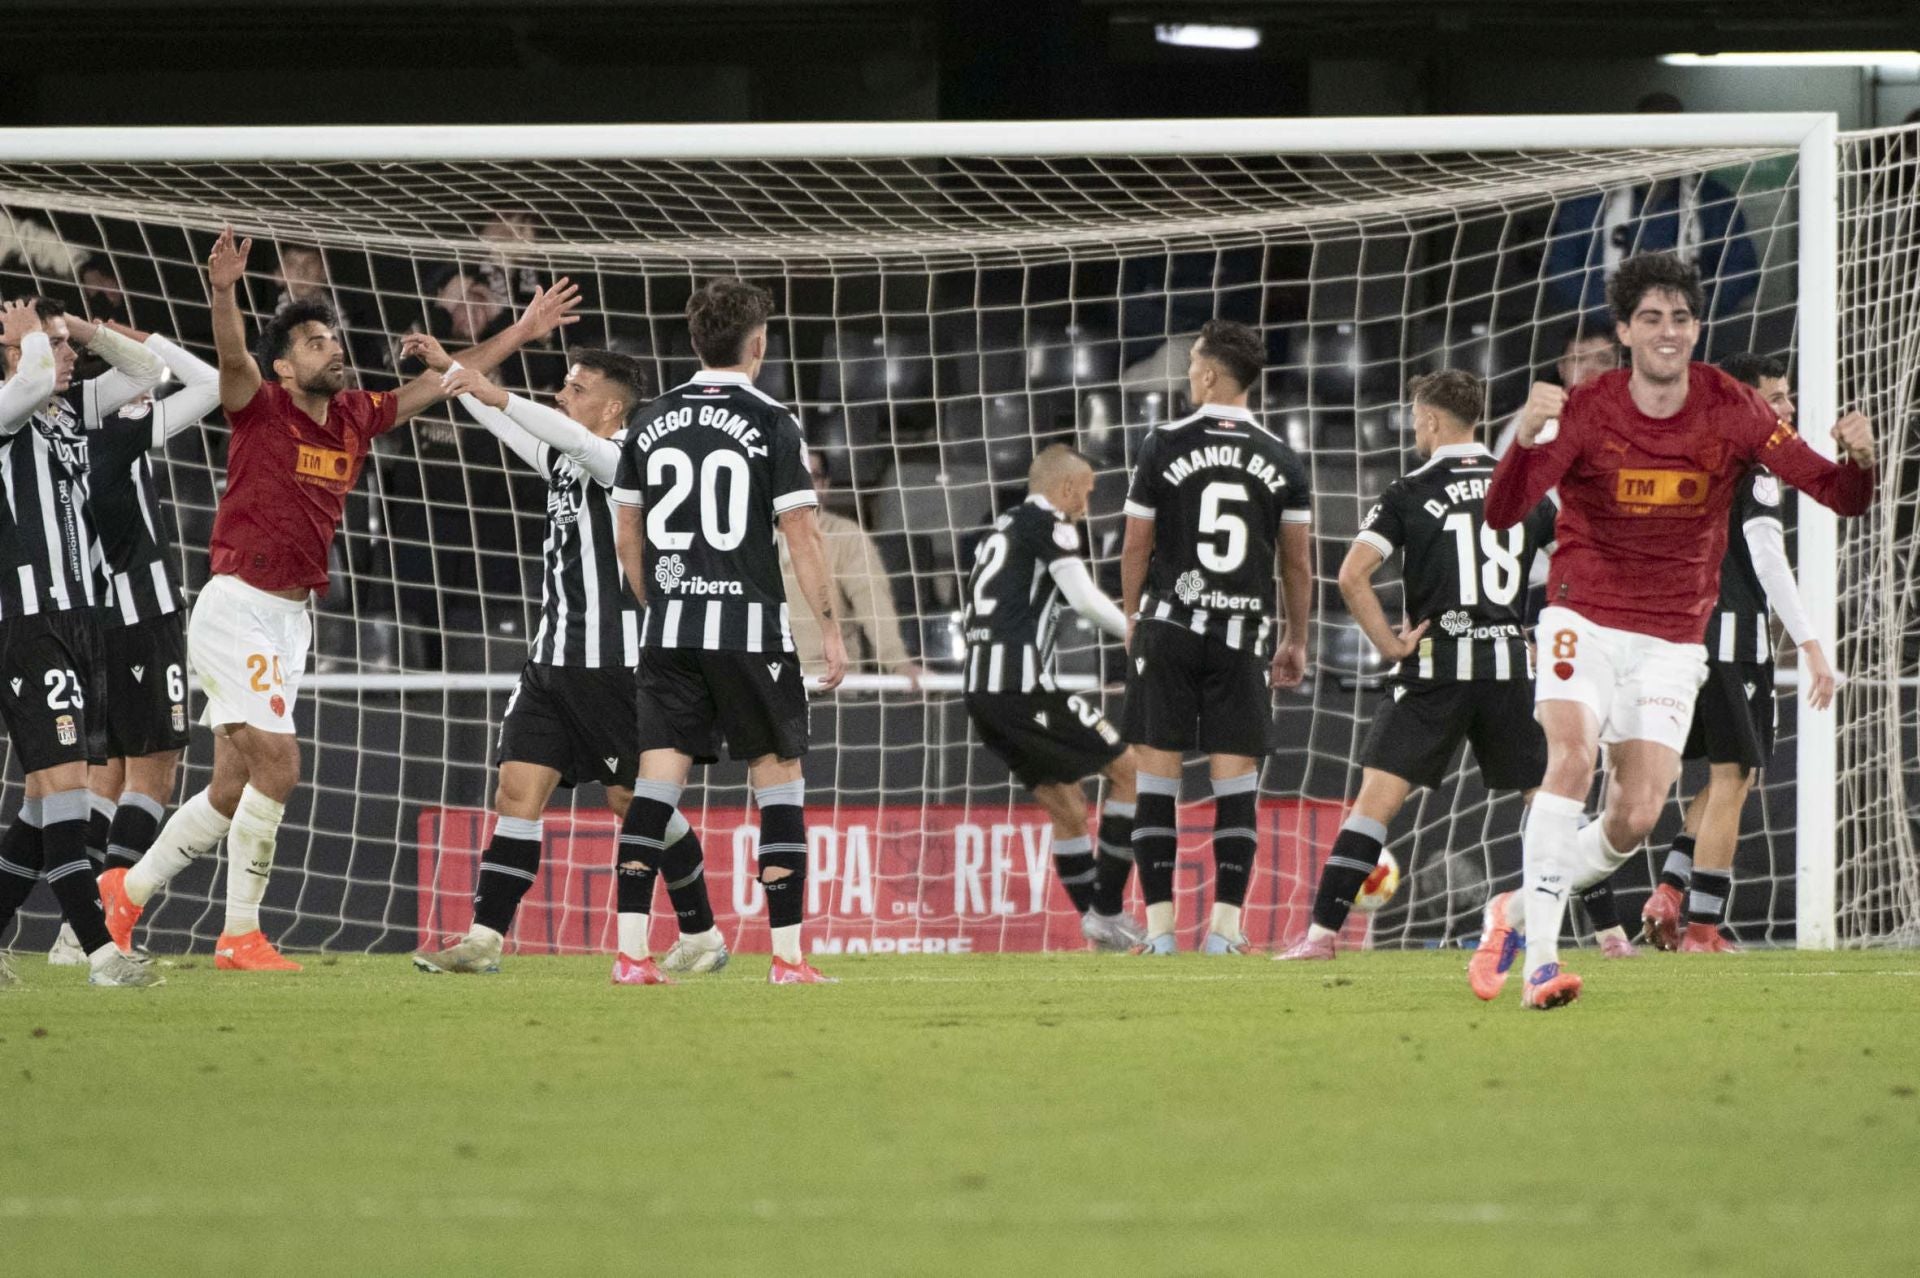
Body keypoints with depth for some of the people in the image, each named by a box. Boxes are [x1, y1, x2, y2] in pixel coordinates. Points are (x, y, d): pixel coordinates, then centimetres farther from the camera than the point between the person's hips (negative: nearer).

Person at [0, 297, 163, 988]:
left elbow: (144, 371, 23)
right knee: (63, 781, -14)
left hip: (79, 616, 9)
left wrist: (85, 329, 9)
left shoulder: (74, 408, 16)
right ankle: (100, 951, -19)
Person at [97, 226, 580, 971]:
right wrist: (223, 292, -49)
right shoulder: (261, 410, -9)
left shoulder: (355, 419, 9)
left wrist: (519, 334, 20)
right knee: (276, 767, -14)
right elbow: (232, 359, -30)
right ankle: (240, 937, -6)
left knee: (233, 789, 10)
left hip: (291, 617, 8)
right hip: (238, 607, -8)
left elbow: (438, 382, 19)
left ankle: (129, 890, 27)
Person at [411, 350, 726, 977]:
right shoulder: (564, 460, 15)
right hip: (552, 660, 8)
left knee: (636, 801, 0)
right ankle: (484, 940, -8)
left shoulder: (626, 460, -9)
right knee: (518, 789, -3)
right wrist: (451, 369, 27)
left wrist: (495, 395, -35)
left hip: (613, 661, -8)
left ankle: (702, 936, 14)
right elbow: (510, 428, 28)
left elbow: (570, 436, -27)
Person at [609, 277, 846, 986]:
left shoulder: (652, 422, 8)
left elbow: (628, 536, 14)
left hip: (668, 630, 4)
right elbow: (802, 535, -7)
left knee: (658, 780, 1)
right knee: (778, 777, 5)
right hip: (750, 628, -4)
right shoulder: (770, 423, -5)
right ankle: (788, 954, 1)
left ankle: (631, 952, -6)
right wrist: (830, 627, 0)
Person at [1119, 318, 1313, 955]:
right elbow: (1298, 564, 5)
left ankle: (1159, 927, -1)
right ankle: (1226, 927, -5)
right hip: (1243, 634, 1)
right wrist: (1296, 642, 17)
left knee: (1157, 775, 3)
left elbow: (1136, 547, 1)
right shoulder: (1282, 461, 3)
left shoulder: (1165, 446, -3)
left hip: (1169, 624, -1)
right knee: (1236, 781, 2)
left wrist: (1132, 618, 16)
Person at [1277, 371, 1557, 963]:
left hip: (1436, 668, -3)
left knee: (1376, 799, -4)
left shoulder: (1411, 492, -1)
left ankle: (1322, 931, -11)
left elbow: (1352, 575, -12)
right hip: (1510, 664, 3)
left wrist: (1389, 643, -3)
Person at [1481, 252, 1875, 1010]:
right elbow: (1502, 514, -19)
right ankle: (1540, 962, -26)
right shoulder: (1587, 411, -10)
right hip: (1584, 621, -2)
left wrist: (1858, 460, -30)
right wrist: (1526, 437, -38)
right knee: (1572, 755, -27)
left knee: (1635, 819, -8)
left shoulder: (1732, 412, -5)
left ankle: (1523, 910, 20)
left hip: (1673, 641, 2)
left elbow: (1841, 498, -6)